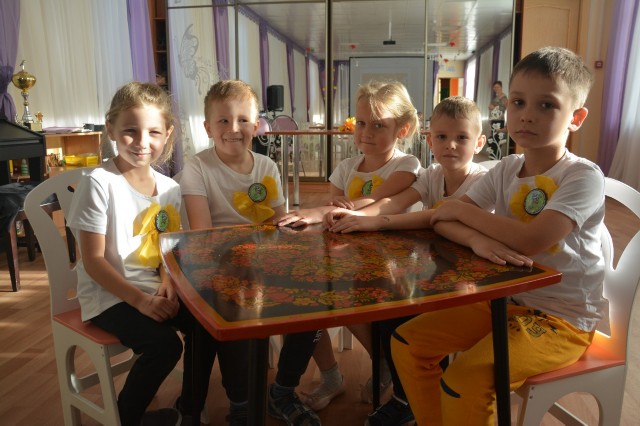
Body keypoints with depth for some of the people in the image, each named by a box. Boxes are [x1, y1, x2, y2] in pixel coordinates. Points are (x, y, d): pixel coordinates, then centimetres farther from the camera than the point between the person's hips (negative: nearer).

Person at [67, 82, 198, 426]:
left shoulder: (169, 188, 2)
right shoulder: (99, 183, -15)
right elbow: (93, 261, -15)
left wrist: (167, 282, -11)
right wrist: (140, 300, -21)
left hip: (153, 288, 5)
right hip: (108, 294, -5)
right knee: (164, 343, -24)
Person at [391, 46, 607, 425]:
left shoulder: (583, 176, -16)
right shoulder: (505, 170, 2)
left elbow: (531, 241, -30)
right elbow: (443, 221, -2)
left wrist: (464, 211, -16)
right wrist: (478, 240, -25)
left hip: (563, 318, -6)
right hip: (506, 299, 7)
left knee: (463, 380, -28)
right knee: (407, 341, 1)